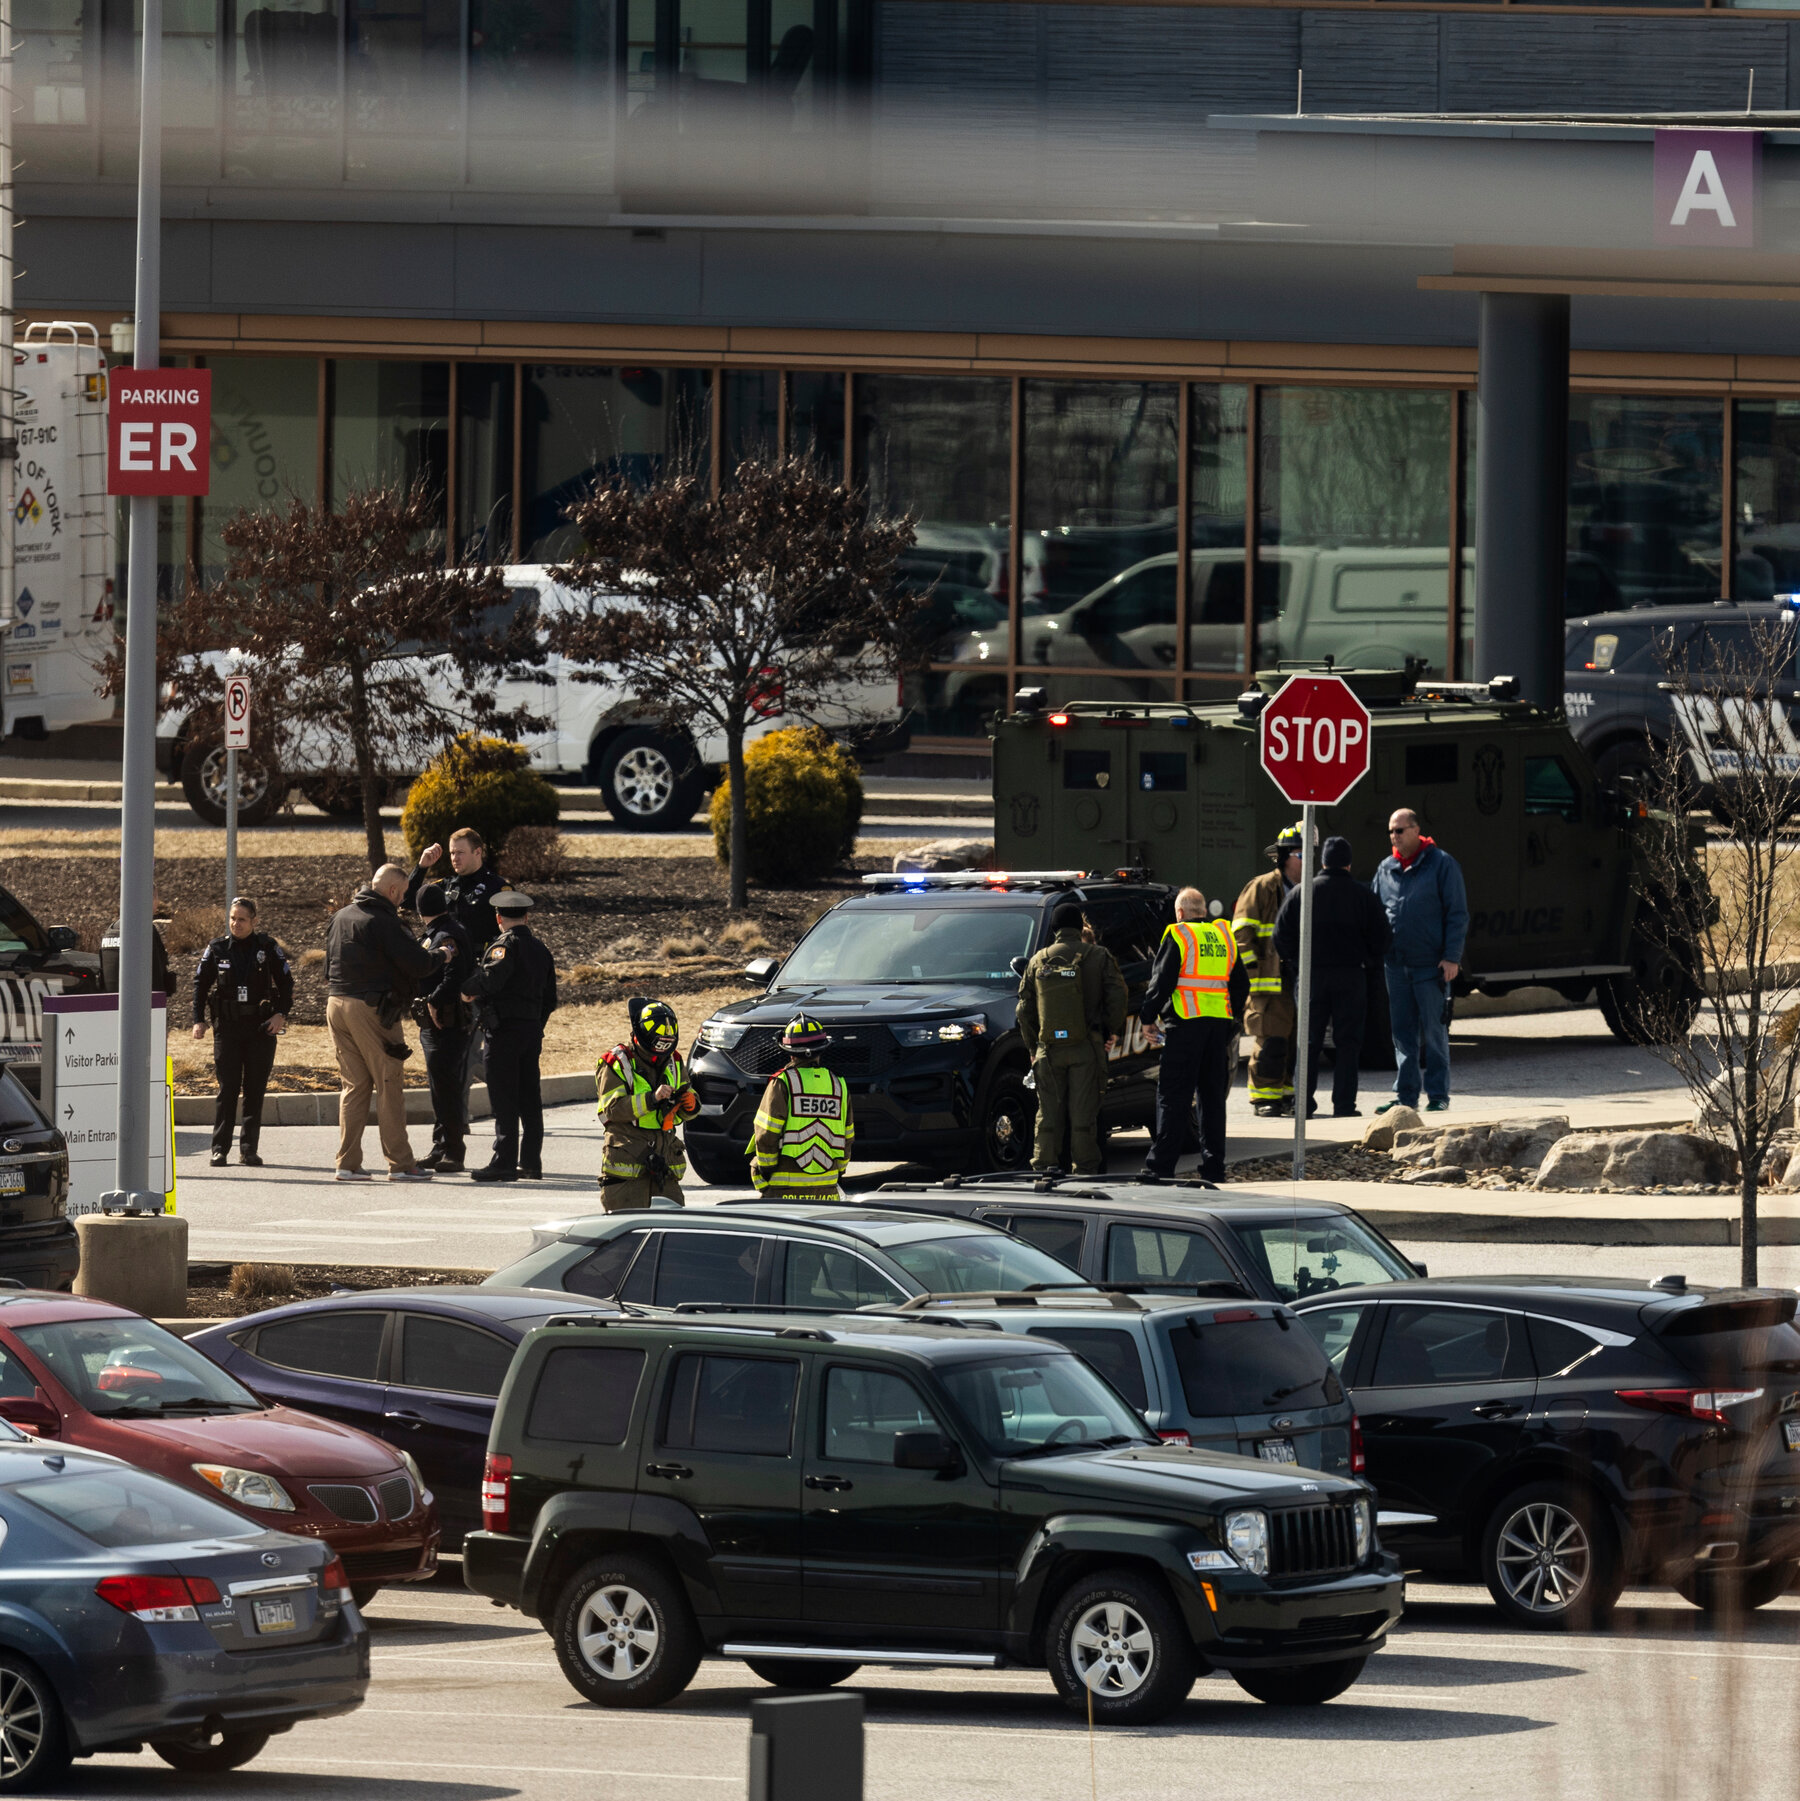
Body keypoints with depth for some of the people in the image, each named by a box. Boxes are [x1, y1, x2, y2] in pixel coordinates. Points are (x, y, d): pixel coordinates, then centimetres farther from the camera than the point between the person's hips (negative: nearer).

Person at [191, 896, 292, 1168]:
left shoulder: (268, 948, 2)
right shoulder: (217, 949, 4)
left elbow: (286, 982, 6)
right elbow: (200, 984, 10)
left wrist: (281, 1014, -7)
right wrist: (199, 1020, 2)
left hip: (261, 1028, 0)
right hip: (227, 1027, 0)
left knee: (255, 1089, 2)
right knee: (227, 1089, -4)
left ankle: (249, 1149, 8)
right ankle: (219, 1149, -1)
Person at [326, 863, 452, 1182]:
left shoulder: (341, 917, 12)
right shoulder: (383, 922, -13)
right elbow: (417, 964, -15)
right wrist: (440, 956, 5)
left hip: (336, 1004, 7)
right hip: (370, 1009, -7)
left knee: (354, 1085, 12)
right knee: (388, 1086, 0)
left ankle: (347, 1163, 7)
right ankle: (400, 1164, 1)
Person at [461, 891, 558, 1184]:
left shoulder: (506, 945, -10)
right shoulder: (541, 948, 14)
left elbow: (492, 977, -27)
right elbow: (550, 998, 16)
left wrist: (468, 990, -9)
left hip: (505, 1030, -8)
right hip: (533, 1031, 8)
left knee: (504, 1100, -5)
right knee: (529, 1099, 10)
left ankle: (504, 1162, -6)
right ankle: (531, 1162, 13)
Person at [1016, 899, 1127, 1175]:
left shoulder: (1038, 961, 8)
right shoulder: (1098, 956, 0)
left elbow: (1025, 1009, 10)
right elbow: (1118, 996, -5)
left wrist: (1032, 1048, 17)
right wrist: (1112, 1031, 9)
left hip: (1049, 1049, 2)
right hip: (1086, 1048, -2)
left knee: (1048, 1114, 7)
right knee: (1083, 1113, 0)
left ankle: (1044, 1166, 4)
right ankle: (1085, 1169, 0)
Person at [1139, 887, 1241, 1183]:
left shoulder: (1177, 937, -4)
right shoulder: (1224, 936, 14)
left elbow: (1161, 981, -7)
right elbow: (1240, 984, 19)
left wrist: (1147, 1017, 3)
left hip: (1186, 1023, -5)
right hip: (1220, 1024, 5)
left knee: (1174, 1095, -5)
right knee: (1213, 1095, 10)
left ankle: (1161, 1165, -7)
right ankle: (1213, 1166, 9)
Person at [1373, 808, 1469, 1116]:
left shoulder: (1442, 864, -4)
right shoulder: (1386, 870, 12)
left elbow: (1457, 914, -5)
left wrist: (1452, 957, -12)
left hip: (1431, 964, -5)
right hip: (1396, 965, 5)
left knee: (1434, 1033, -1)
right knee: (1403, 1033, 8)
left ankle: (1438, 1096, 4)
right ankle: (1405, 1094, 13)